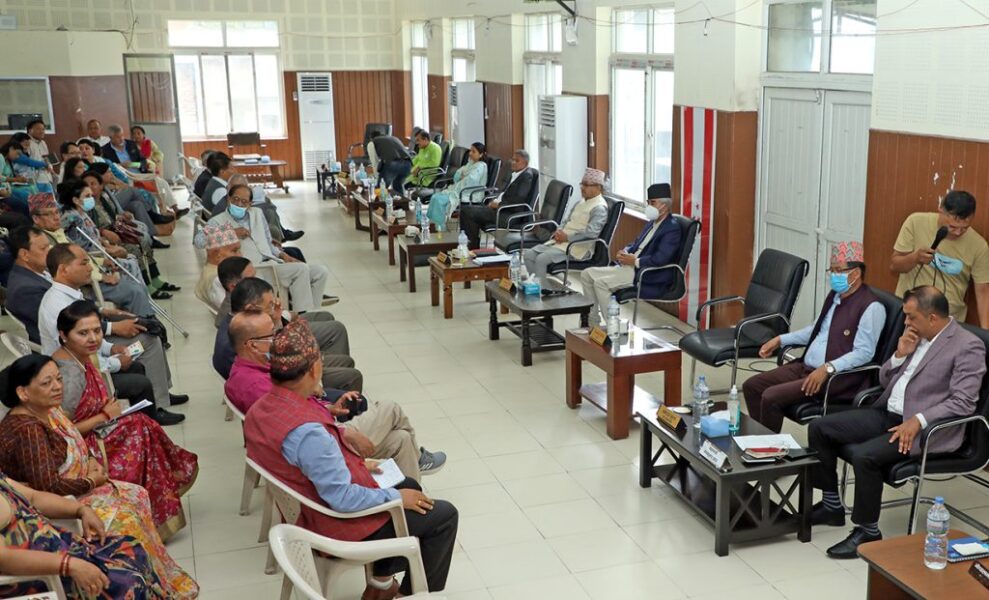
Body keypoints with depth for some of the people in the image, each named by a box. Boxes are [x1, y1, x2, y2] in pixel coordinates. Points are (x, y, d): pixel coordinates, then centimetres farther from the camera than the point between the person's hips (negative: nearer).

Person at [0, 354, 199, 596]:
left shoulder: (49, 409, 1)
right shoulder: (26, 429, -28)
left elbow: (73, 447, 19)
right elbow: (48, 486, -31)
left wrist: (91, 461, -2)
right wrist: (92, 481, -16)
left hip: (73, 490, 10)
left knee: (136, 496, 6)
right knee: (124, 518, -14)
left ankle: (167, 577, 11)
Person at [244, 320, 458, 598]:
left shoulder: (258, 410, -6)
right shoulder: (307, 431, -36)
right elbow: (343, 499, -30)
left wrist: (357, 465, 8)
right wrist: (397, 498, -15)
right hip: (340, 525, -9)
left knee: (409, 486, 27)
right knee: (444, 515, 4)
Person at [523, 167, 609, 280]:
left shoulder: (599, 208, -11)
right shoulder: (581, 203, 19)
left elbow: (591, 232, -23)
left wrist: (567, 237, -17)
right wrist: (558, 232, 3)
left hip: (578, 247, -9)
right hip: (561, 241, 9)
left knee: (541, 259, -27)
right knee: (528, 255, -6)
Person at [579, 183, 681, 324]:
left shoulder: (672, 229, -12)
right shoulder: (651, 223, 18)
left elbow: (660, 259, -24)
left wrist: (635, 261, -16)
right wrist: (625, 252, 3)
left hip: (648, 276, -10)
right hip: (630, 266, 10)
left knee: (600, 282, -24)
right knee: (587, 274, 2)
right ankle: (593, 319, 5)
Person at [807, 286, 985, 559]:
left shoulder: (967, 347, -9)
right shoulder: (917, 336, 14)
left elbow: (963, 402, -17)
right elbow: (884, 381, 18)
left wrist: (918, 420, -26)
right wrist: (900, 355, 0)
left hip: (924, 428, -8)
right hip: (886, 413, 8)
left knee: (864, 455, -31)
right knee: (819, 428, -2)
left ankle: (868, 531, -10)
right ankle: (831, 506, 11)